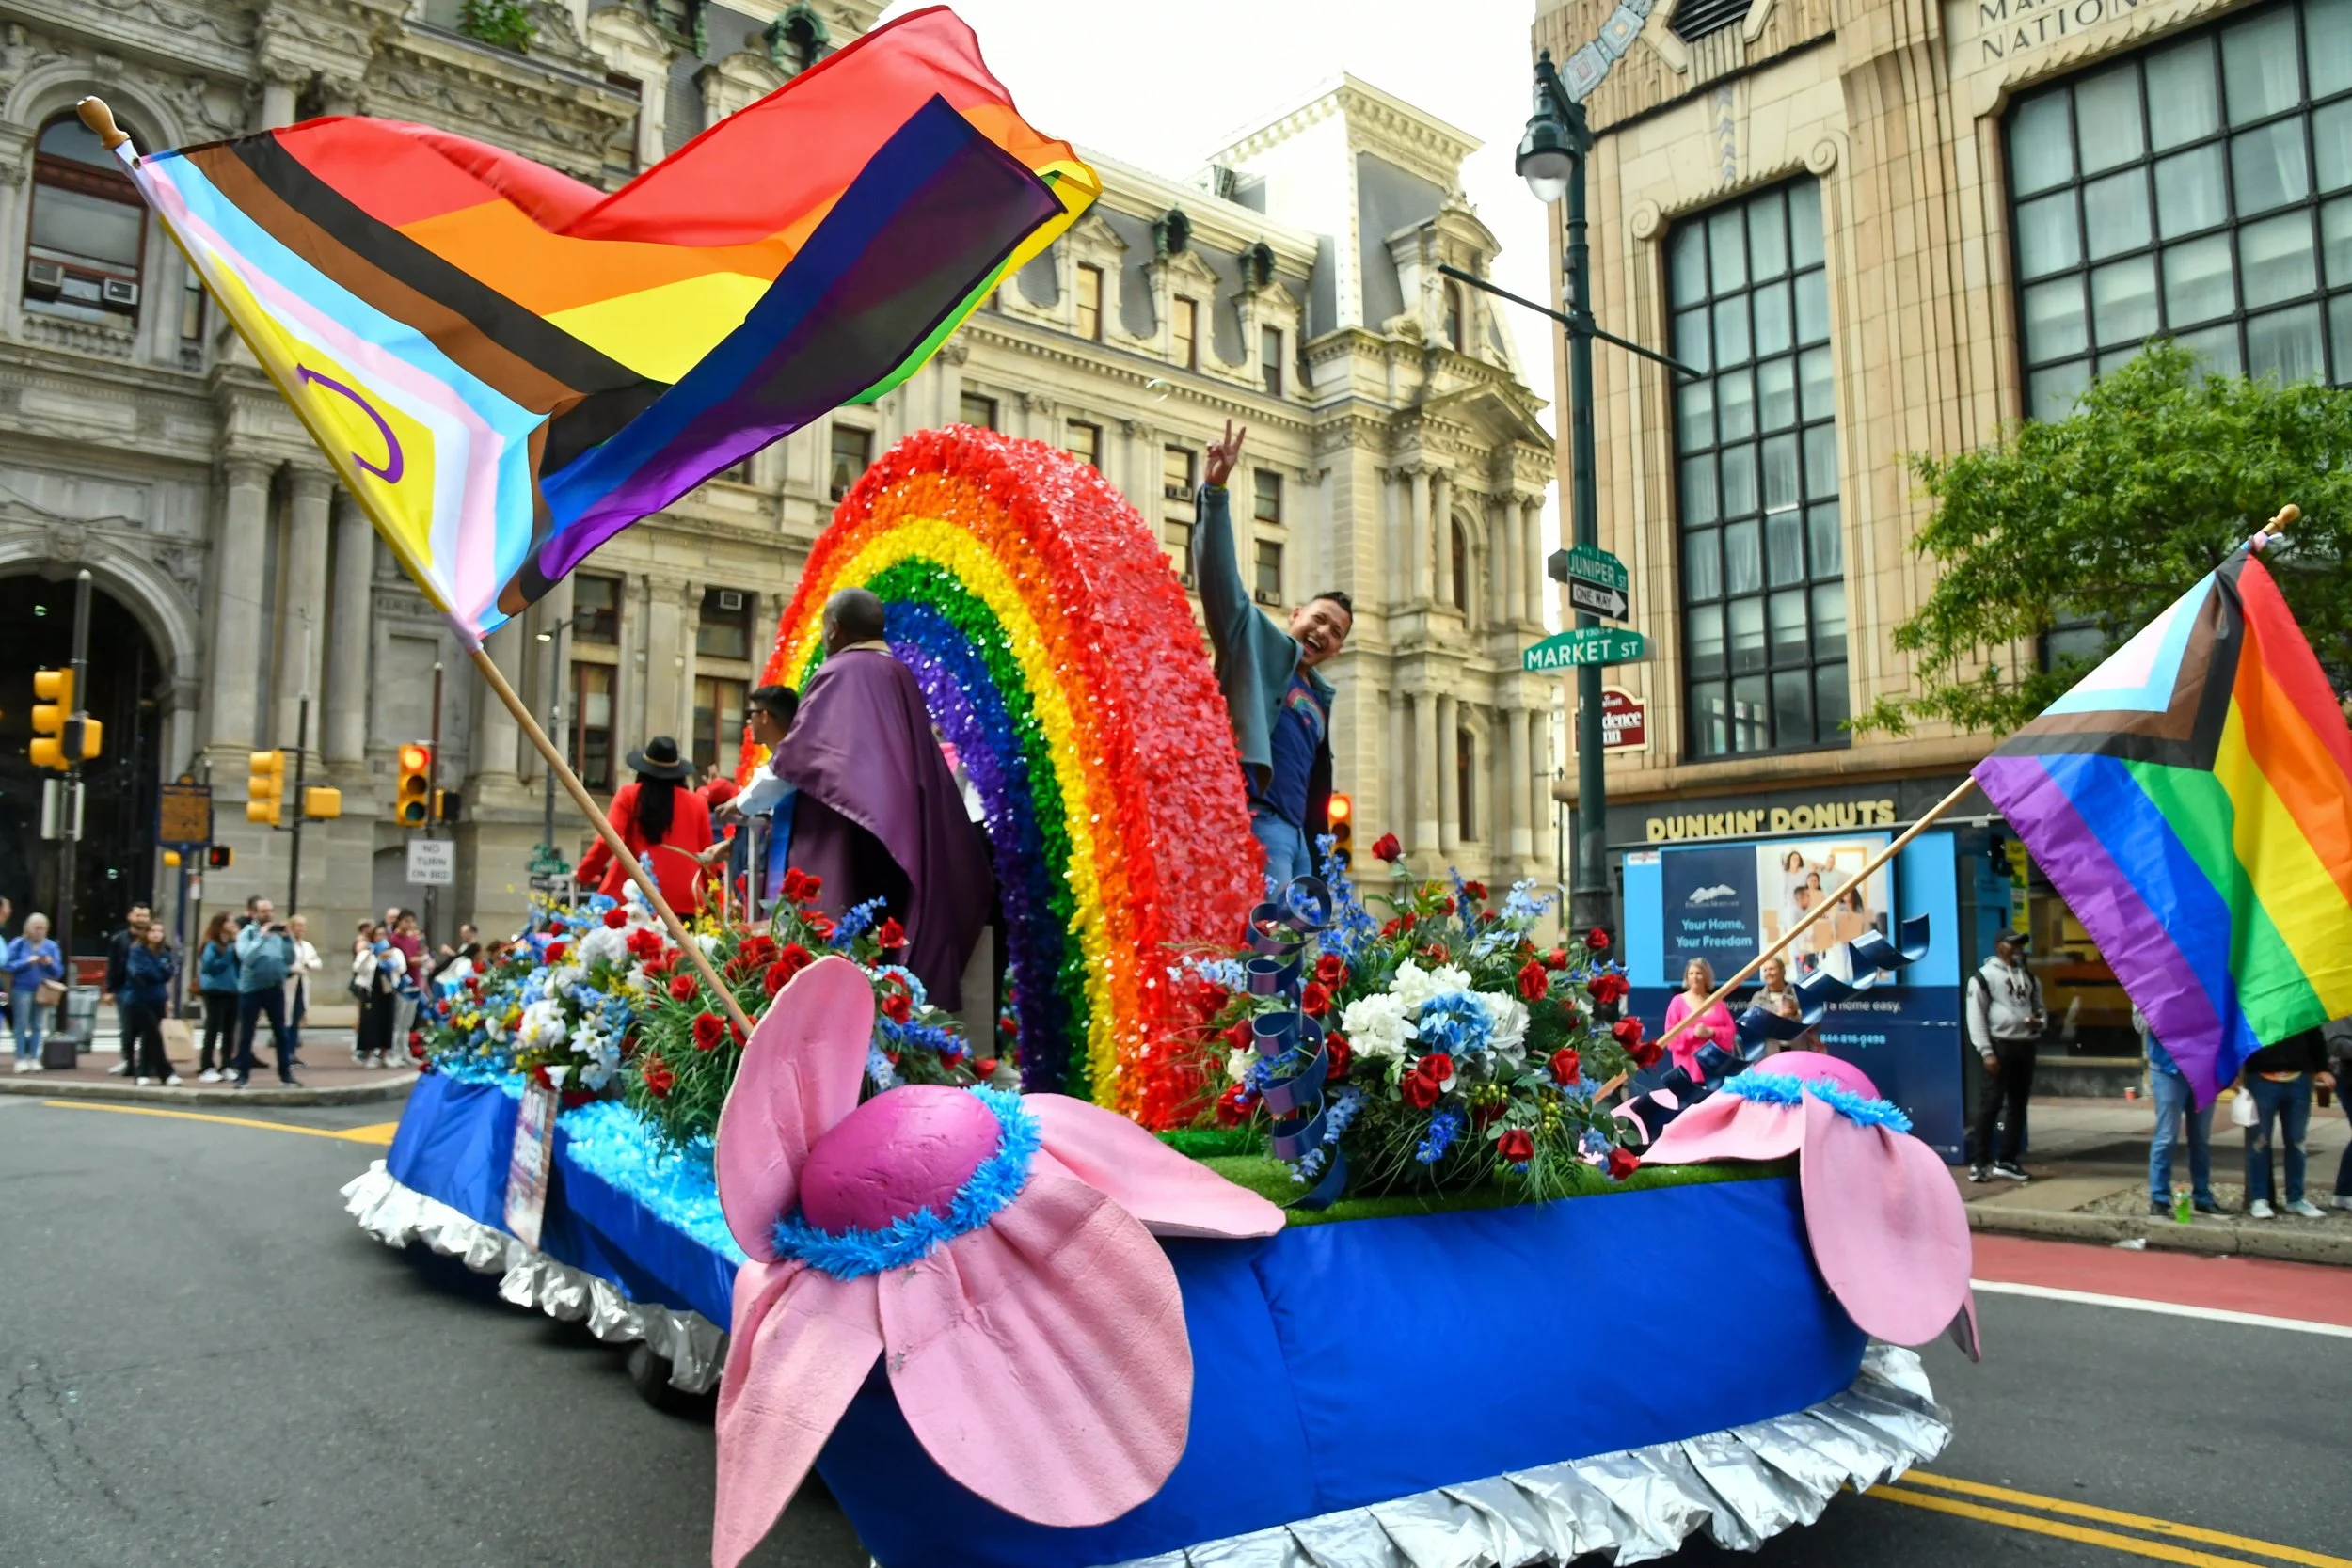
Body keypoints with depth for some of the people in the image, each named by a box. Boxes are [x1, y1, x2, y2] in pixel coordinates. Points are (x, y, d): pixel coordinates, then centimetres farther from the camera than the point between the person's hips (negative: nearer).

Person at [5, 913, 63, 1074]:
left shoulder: (51, 946, 6)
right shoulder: (18, 943, -1)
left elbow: (59, 972, 6)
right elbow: (8, 965, -5)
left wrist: (51, 964, -14)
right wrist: (27, 962, -18)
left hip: (43, 991, 3)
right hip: (22, 989, -3)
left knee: (37, 1026, 6)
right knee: (21, 1025, -1)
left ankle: (34, 1059, 10)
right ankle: (21, 1060, 3)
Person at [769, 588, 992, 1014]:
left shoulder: (839, 674, -8)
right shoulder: (900, 677, 13)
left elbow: (797, 753, -9)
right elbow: (928, 770, 16)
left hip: (846, 838, -7)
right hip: (898, 839, 8)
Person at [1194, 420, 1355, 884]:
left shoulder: (1319, 697, 26)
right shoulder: (1258, 641, 7)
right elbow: (1220, 576, -6)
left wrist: (1320, 855, 22)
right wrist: (1216, 493, -17)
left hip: (1296, 833, 8)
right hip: (1254, 817, -8)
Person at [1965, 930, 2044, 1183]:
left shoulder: (2030, 978, 16)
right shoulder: (1985, 976, -4)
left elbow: (2040, 1009, 20)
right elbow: (1976, 1017, -9)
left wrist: (2040, 1021, -5)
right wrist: (1987, 1052, -16)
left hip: (2026, 1046, 6)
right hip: (2001, 1045, -6)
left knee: (2018, 1105, 10)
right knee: (1992, 1104, -6)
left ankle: (2007, 1161, 19)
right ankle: (1980, 1162, 0)